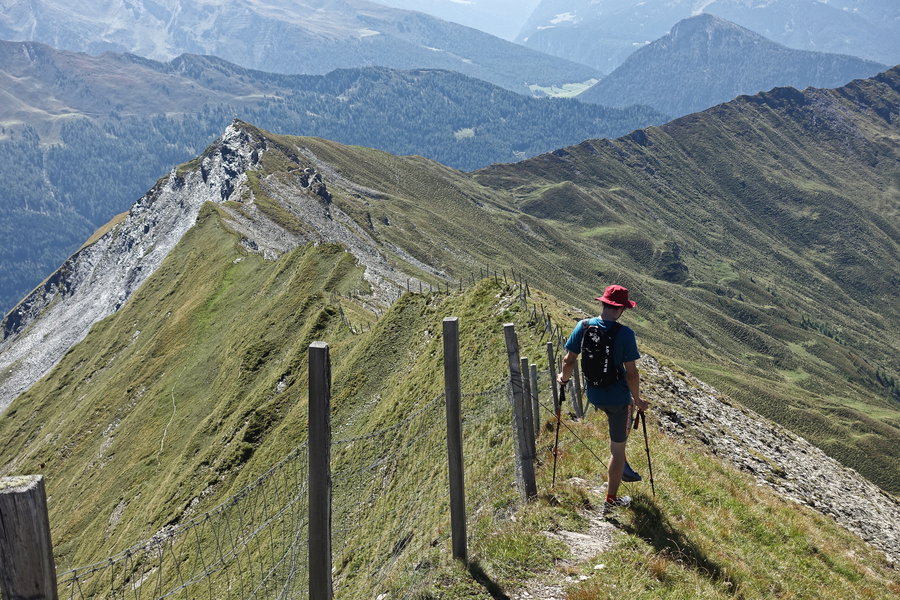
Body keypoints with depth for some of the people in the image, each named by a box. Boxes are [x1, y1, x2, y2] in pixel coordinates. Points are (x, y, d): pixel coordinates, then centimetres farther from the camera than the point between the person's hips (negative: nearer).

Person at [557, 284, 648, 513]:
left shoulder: (583, 326, -8)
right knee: (617, 448, 10)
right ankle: (611, 500, 21)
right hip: (618, 397, -5)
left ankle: (622, 468, 35)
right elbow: (631, 372, -18)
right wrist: (637, 400, -4)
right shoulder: (624, 333, -20)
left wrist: (563, 378, 18)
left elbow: (569, 360, -3)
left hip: (594, 395, 5)